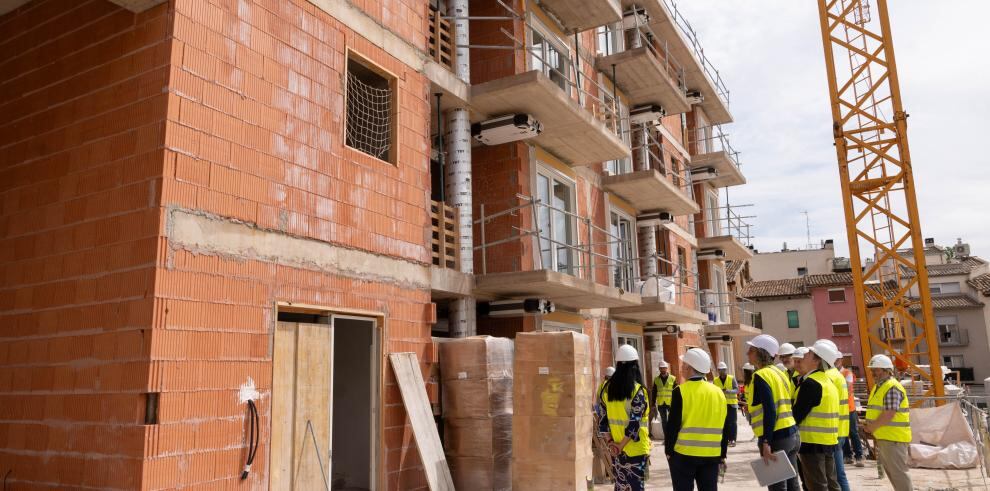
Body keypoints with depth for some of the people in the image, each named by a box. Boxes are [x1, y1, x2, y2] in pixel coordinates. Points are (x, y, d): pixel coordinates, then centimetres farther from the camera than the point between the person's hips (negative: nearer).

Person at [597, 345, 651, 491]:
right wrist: (621, 446, -11)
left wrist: (610, 442, 2)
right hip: (635, 450, -5)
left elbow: (602, 421, 2)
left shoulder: (607, 388, 1)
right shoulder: (638, 390, -14)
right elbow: (634, 424, -18)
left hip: (615, 450, 5)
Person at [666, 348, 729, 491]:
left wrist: (668, 451, -1)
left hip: (684, 454, -4)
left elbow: (673, 425, -11)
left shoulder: (681, 391, -11)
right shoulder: (718, 392, 5)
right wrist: (722, 455, 16)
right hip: (711, 455, 4)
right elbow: (725, 428, 9)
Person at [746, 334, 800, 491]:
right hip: (792, 434, 9)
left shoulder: (761, 376, -12)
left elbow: (769, 412, -20)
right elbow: (787, 405, 17)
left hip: (776, 437, -9)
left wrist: (766, 443, -22)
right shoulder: (779, 372, 14)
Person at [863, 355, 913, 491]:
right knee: (890, 470, 18)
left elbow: (888, 415, -24)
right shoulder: (878, 386, 14)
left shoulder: (892, 388, -18)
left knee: (898, 471, -4)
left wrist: (872, 427, -13)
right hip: (883, 438, 10)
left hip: (893, 438, -10)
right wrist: (869, 426, 6)